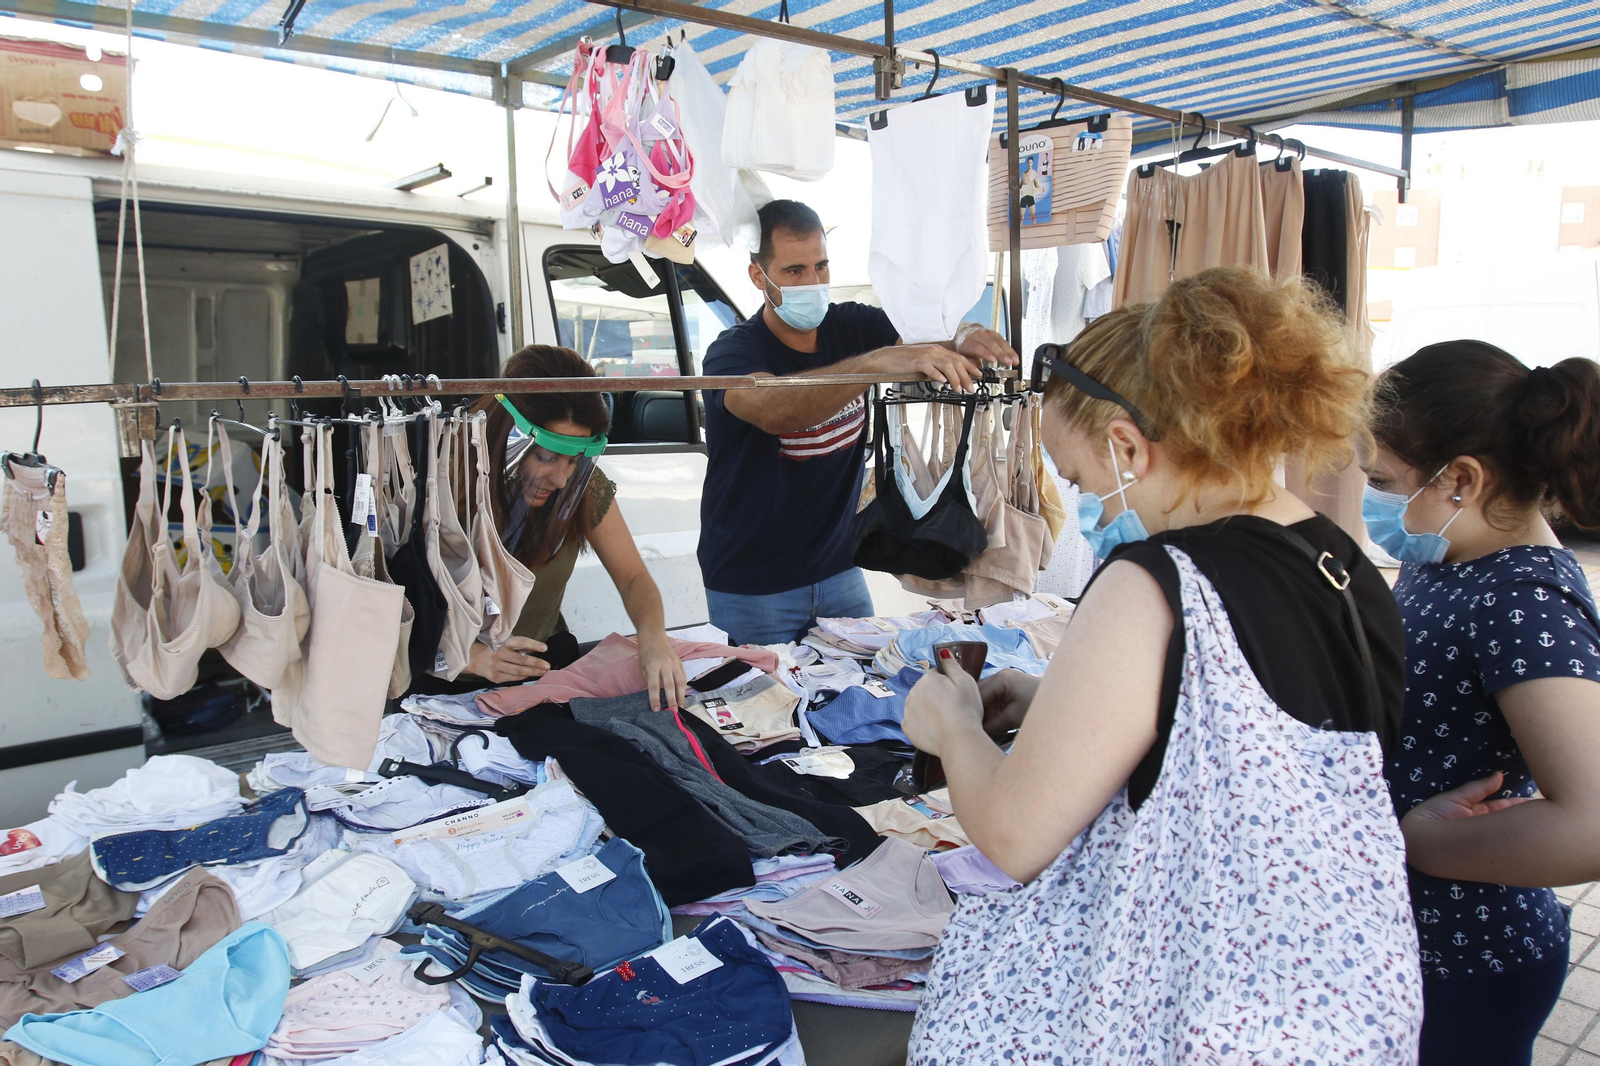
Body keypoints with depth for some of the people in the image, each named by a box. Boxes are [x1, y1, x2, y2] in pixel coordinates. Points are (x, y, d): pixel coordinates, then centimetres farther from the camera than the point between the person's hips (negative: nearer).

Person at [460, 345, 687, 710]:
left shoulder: (583, 485, -8)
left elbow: (633, 577, 0)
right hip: (458, 688, -1)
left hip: (548, 663, 2)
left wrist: (653, 637, -22)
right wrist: (475, 656, -33)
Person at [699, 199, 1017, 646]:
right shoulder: (731, 352, -16)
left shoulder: (853, 326, 0)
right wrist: (878, 362, -50)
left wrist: (968, 341, -29)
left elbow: (946, 335, -4)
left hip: (838, 569, 5)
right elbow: (773, 409, -38)